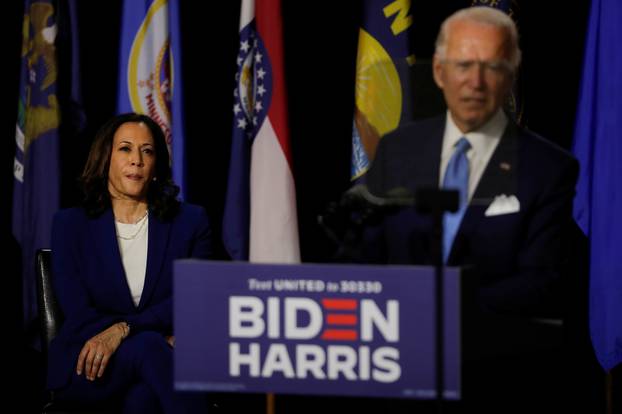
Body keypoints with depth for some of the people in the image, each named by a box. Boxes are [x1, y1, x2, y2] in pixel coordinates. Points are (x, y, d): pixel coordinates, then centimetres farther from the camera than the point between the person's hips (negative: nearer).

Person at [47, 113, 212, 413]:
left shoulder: (190, 222, 7)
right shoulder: (70, 225, 6)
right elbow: (78, 314, -3)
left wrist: (123, 329, -22)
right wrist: (158, 339, -17)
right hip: (85, 369, 0)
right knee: (147, 346, -35)